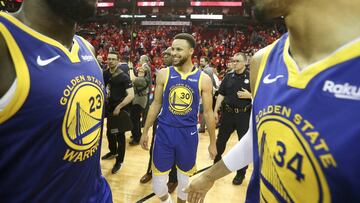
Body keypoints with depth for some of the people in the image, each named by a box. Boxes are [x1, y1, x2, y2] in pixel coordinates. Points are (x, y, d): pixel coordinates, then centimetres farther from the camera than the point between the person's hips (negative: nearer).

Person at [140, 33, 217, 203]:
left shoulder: (203, 79, -5)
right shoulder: (163, 74, -2)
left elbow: (208, 112, 0)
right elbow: (156, 104, 5)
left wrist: (212, 142, 3)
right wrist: (145, 132, 7)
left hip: (188, 133, 0)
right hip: (164, 131, 1)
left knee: (185, 176, 17)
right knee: (158, 179, 9)